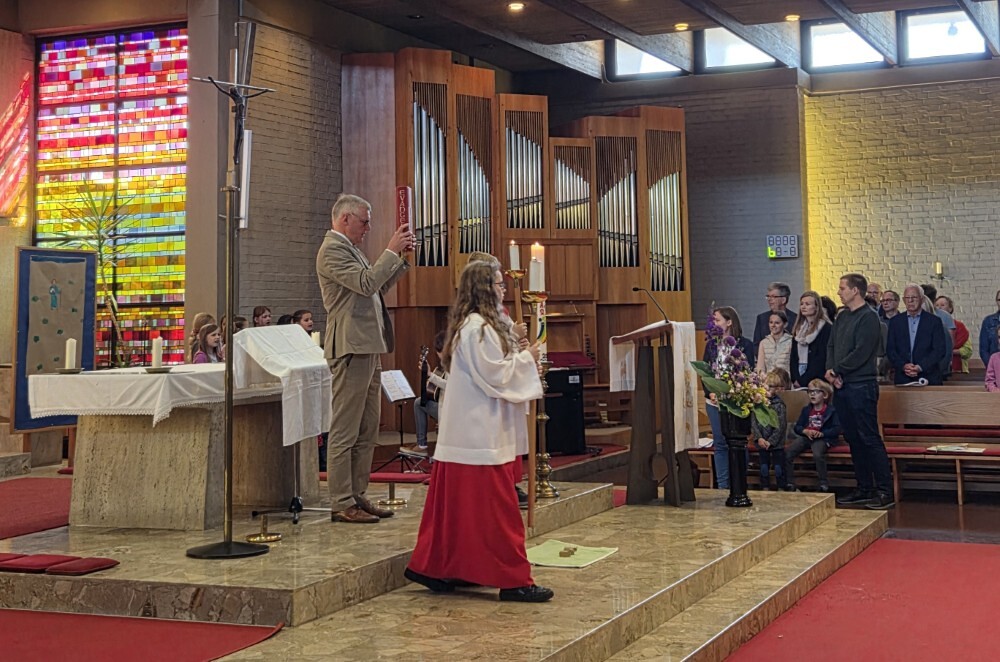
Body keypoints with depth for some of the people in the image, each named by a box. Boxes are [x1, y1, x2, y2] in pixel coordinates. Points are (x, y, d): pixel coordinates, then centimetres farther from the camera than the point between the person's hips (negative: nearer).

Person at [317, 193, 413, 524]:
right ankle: (341, 504, -1)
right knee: (345, 432, -5)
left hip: (368, 349, 10)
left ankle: (358, 496, 19)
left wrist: (401, 256, 16)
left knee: (367, 430, 13)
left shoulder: (351, 249, 20)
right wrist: (391, 251, -12)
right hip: (351, 348, -10)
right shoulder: (332, 250, -10)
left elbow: (378, 287, 25)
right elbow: (367, 283, -20)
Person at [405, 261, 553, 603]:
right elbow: (494, 375, -19)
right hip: (482, 434, -10)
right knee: (495, 507, -6)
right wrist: (525, 358, -6)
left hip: (464, 431, 11)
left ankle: (437, 568, 18)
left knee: (458, 504, 13)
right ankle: (513, 580, -1)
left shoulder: (470, 324, 16)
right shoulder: (478, 327, -17)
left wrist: (517, 356, 13)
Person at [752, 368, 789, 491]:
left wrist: (771, 441, -14)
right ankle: (765, 488, 20)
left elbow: (781, 426, -10)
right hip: (761, 443, 3)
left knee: (778, 467, 3)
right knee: (764, 467, 10)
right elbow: (753, 422, -1)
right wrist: (759, 438, -12)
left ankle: (781, 489, 13)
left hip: (776, 443, -3)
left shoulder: (779, 405, -7)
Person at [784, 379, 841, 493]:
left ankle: (824, 485, -21)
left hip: (822, 438, -5)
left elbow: (836, 429, -7)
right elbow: (797, 427, 13)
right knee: (787, 454, -18)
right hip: (805, 436, 5)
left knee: (818, 455, -37)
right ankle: (790, 484, -7)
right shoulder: (806, 410, 15)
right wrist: (806, 431, -9)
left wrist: (821, 433, -19)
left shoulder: (830, 411, 0)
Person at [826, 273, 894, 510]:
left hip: (861, 386, -8)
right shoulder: (842, 317, 15)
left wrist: (837, 370, -10)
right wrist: (830, 370, -3)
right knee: (853, 439, 12)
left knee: (870, 439, -8)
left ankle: (885, 491, -4)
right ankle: (864, 488, 20)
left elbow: (861, 353, -17)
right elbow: (831, 346, 14)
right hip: (841, 385, 8)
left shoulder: (868, 318, -10)